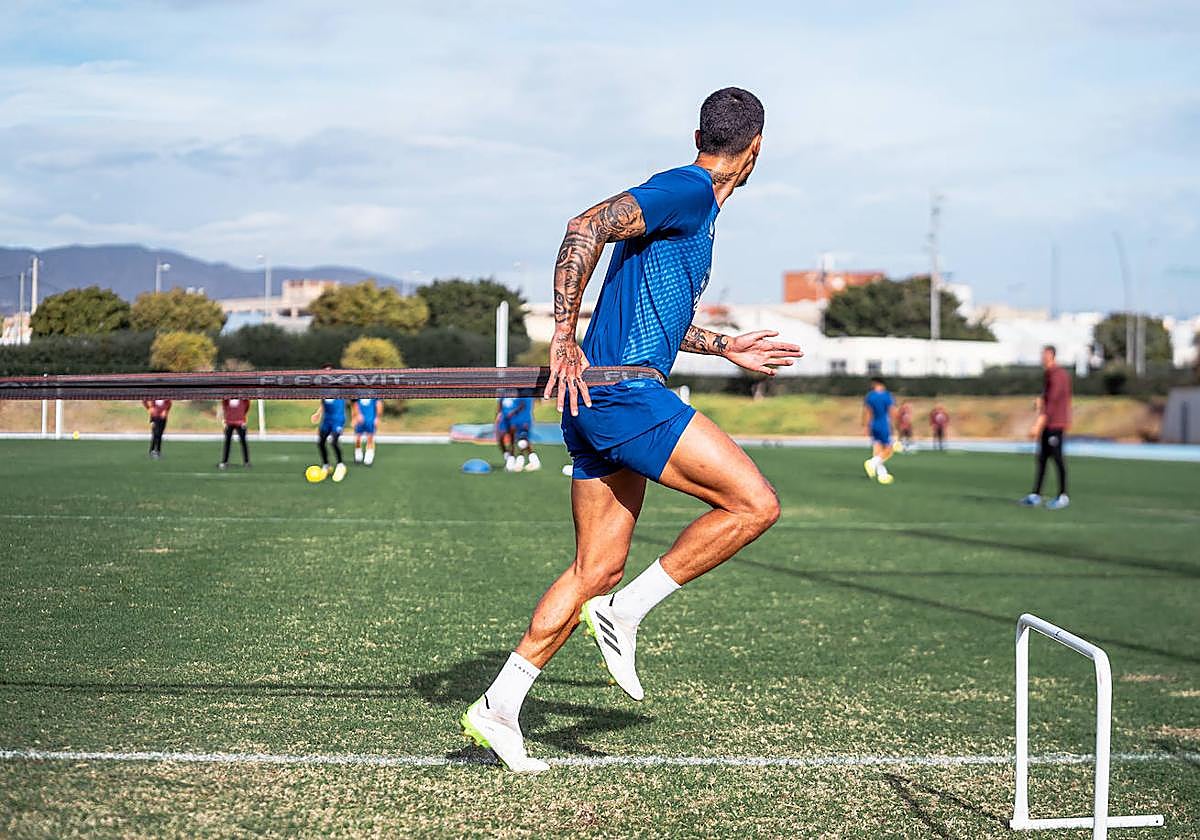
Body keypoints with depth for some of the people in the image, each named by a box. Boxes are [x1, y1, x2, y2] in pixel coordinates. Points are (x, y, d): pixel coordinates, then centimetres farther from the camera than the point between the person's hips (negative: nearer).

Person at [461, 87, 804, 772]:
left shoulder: (697, 206, 23)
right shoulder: (689, 191, -7)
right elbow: (587, 228, -19)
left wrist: (725, 348, 33)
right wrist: (565, 339, -20)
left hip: (601, 405, 10)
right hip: (621, 389, -10)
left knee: (599, 570, 10)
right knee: (756, 504, -10)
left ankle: (499, 706, 12)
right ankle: (625, 612, -5)